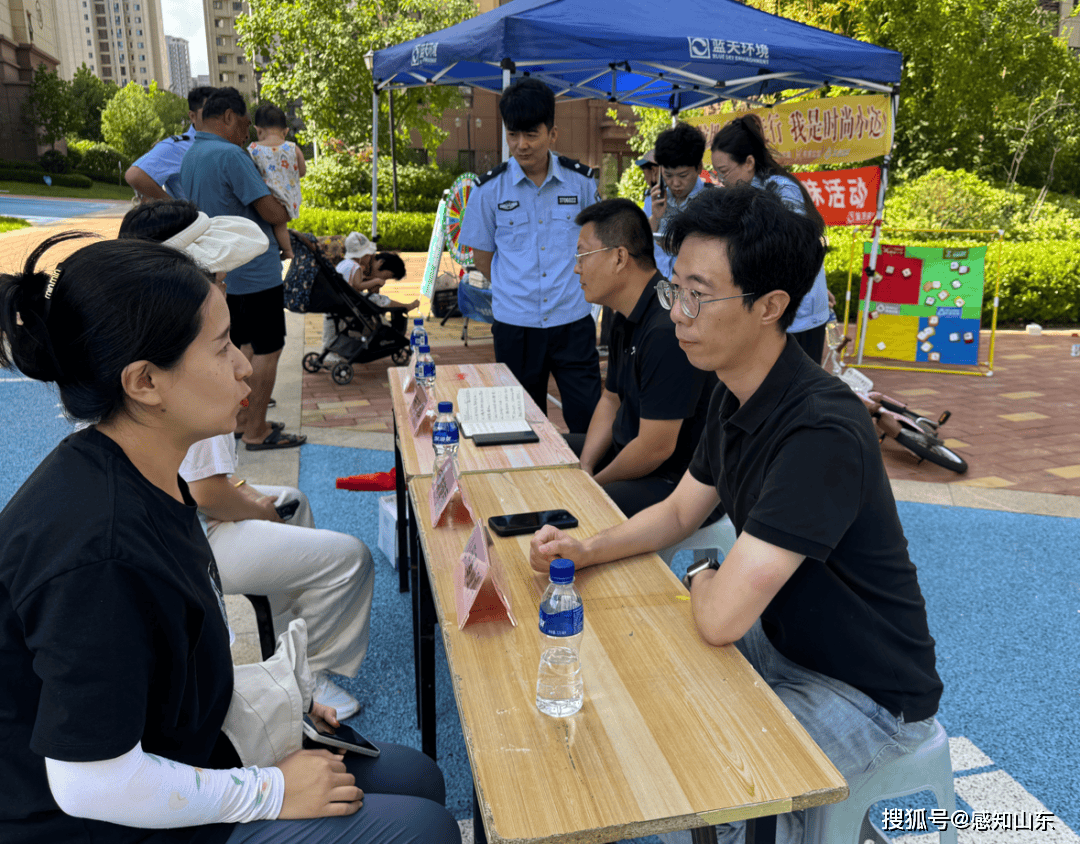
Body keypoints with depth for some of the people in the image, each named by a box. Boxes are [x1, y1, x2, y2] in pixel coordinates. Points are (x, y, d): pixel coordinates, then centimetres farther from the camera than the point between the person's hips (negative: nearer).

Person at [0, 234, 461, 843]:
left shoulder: (149, 477, -2)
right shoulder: (95, 551, -33)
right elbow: (91, 783, -27)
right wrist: (271, 792, -17)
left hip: (176, 752, 9)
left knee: (417, 777, 11)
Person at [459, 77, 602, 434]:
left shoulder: (582, 182, 2)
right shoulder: (490, 188, 0)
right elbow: (482, 258, 9)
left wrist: (572, 289, 8)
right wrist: (514, 290, 4)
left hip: (573, 321, 0)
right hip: (514, 324, 0)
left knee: (590, 423, -1)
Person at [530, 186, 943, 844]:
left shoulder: (822, 432, -34)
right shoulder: (735, 396, -3)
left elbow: (721, 618, -34)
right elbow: (679, 513, 11)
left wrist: (702, 578, -10)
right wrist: (587, 550, -5)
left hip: (868, 694, -8)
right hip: (783, 641, 9)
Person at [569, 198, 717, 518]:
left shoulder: (668, 330, -27)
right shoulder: (627, 318, 8)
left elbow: (656, 448, -26)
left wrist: (594, 484, -11)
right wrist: (585, 467, 1)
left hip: (675, 482, -10)